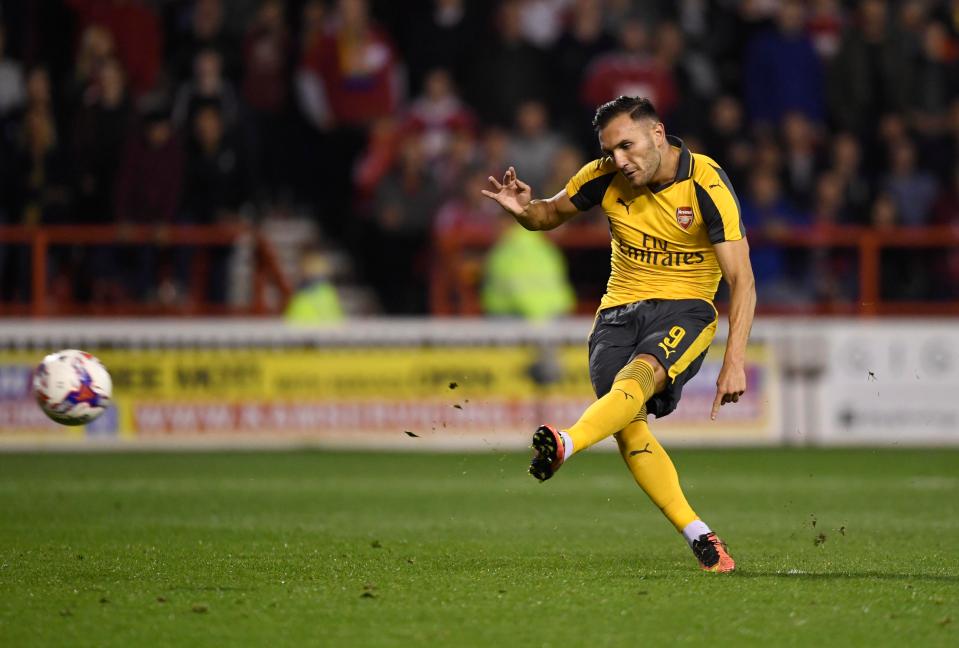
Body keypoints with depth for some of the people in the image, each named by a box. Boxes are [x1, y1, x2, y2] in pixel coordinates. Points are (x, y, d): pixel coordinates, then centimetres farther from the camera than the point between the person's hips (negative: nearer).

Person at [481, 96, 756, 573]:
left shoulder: (706, 185, -14)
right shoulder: (606, 177, -2)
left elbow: (741, 279, -16)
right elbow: (550, 215, 16)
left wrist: (734, 361, -26)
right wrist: (523, 209, -10)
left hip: (686, 307, -4)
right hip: (619, 310, 4)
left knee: (639, 375, -36)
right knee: (627, 425, -20)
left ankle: (565, 444, -63)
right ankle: (698, 536, -18)